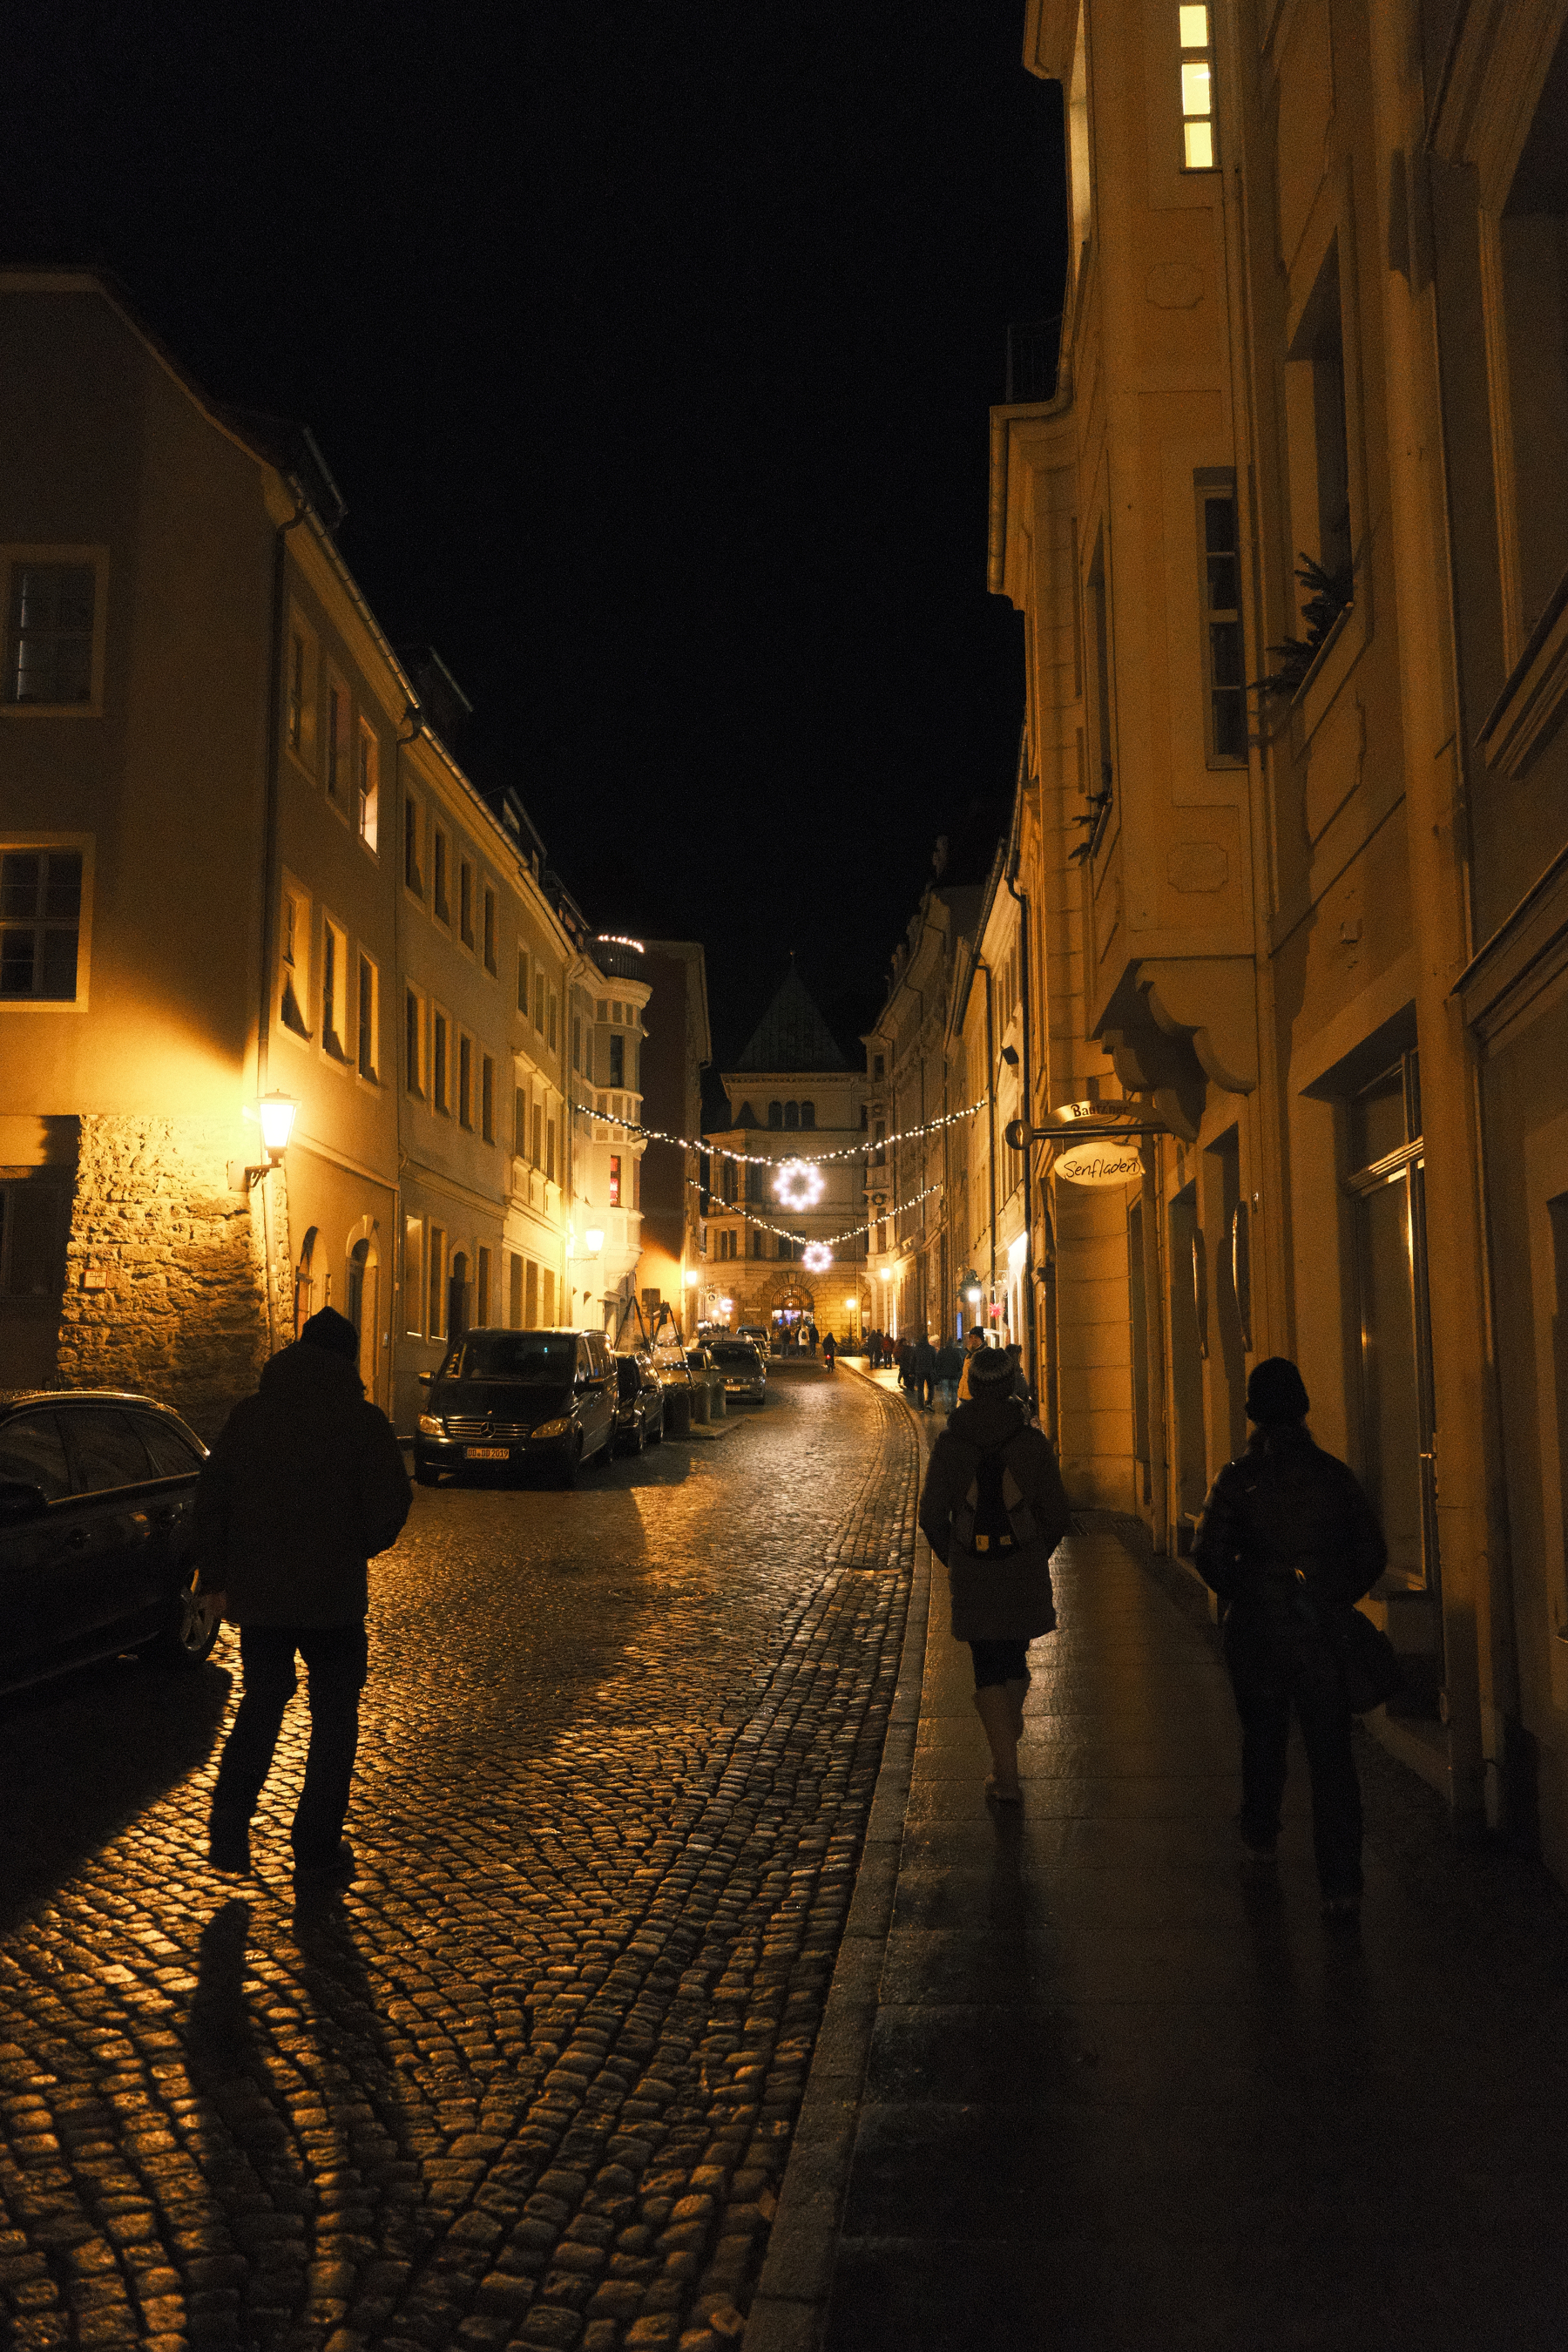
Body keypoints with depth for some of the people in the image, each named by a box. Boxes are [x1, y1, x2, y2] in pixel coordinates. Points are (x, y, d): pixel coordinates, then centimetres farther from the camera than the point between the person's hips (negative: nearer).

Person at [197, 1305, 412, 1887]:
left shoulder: (249, 1414, 2)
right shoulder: (363, 1422, -8)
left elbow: (210, 1498, 4)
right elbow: (390, 1506, -11)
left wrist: (218, 1577, 12)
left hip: (258, 1594, 3)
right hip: (334, 1598, -3)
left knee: (259, 1706, 20)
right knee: (334, 1718, 11)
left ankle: (230, 1830, 7)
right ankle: (318, 1850, 12)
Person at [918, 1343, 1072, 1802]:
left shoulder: (948, 1444, -6)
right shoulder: (1032, 1441, -6)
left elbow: (931, 1516, -4)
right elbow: (1058, 1513, -4)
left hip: (972, 1575, -1)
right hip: (1026, 1573, 1)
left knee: (988, 1669, 6)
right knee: (1015, 1659, 22)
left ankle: (1006, 1775, 3)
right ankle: (1008, 1734, 42)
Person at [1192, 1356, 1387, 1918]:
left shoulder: (1238, 1477, -6)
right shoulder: (1335, 1475, -2)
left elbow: (1208, 1552, -11)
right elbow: (1372, 1553, 0)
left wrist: (1241, 1596, 5)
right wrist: (1334, 1600, 11)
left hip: (1257, 1632, 0)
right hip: (1323, 1633, 0)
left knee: (1262, 1736, 20)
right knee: (1331, 1753, 1)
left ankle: (1260, 1834, 39)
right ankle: (1340, 1883, -3)